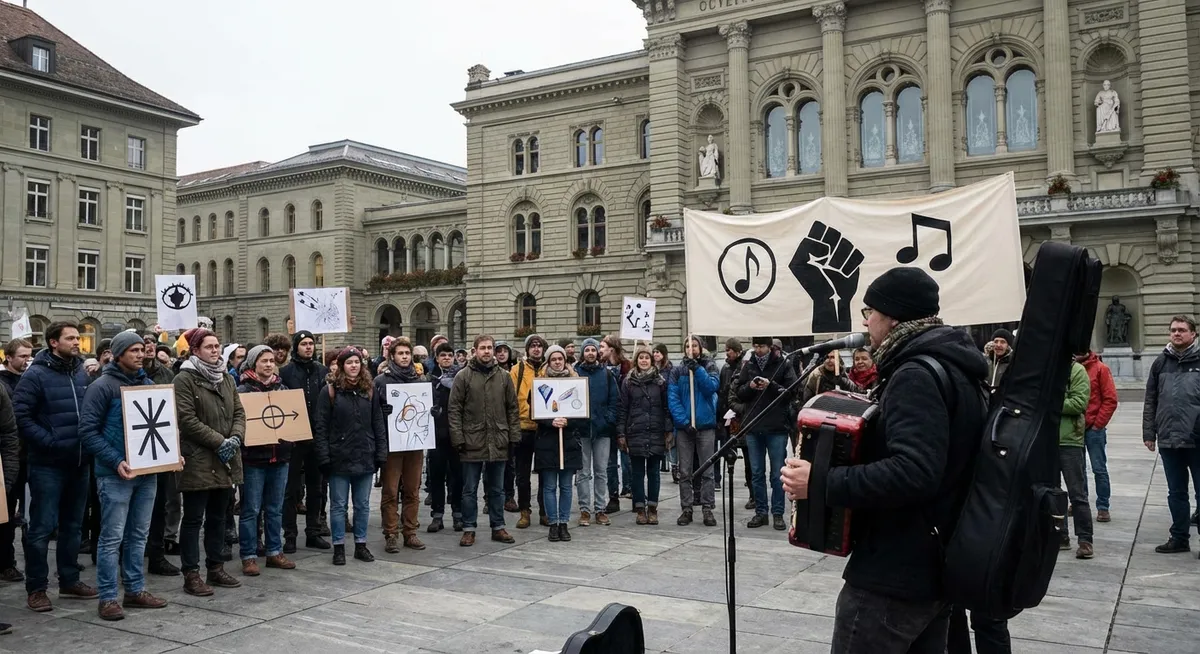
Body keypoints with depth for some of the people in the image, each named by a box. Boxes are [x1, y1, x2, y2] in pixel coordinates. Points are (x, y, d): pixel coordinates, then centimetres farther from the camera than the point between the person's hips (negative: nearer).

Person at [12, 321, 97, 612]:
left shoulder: (82, 373, 10)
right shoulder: (36, 375, -8)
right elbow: (21, 416, -14)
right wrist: (49, 441, -18)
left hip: (79, 462, 6)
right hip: (48, 464, -6)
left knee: (73, 525, 14)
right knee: (42, 527, -1)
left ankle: (69, 581, 25)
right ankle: (36, 589, 10)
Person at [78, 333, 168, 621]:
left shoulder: (148, 384, 11)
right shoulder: (102, 386, -7)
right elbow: (87, 431, -12)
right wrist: (116, 461, -21)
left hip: (148, 471, 6)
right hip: (116, 474, -6)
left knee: (138, 535, 13)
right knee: (112, 537, -1)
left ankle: (135, 590, 22)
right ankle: (108, 598, 7)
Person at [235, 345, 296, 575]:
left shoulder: (281, 388, 12)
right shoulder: (244, 390, -5)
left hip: (280, 456, 5)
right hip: (254, 457, -5)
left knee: (275, 509, 13)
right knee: (251, 509, 2)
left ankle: (274, 552, 22)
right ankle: (248, 556, 10)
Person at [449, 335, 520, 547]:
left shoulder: (504, 377, 7)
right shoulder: (463, 376, -2)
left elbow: (512, 409, 10)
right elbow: (455, 410, -4)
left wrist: (514, 436, 3)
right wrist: (458, 438, -11)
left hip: (498, 443, 3)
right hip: (472, 442, -3)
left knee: (497, 489, 13)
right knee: (470, 490, 6)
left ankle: (498, 527, 22)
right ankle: (468, 529, 16)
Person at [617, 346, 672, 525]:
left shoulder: (660, 381, 6)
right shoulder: (628, 382, 5)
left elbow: (667, 407, 6)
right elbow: (622, 409, 4)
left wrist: (668, 431, -1)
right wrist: (621, 433, -2)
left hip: (656, 433, 0)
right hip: (635, 433, 0)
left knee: (653, 471, 5)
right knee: (637, 472, 3)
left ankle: (652, 508, 12)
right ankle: (640, 509, 10)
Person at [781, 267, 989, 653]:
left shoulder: (916, 375, -20)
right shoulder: (952, 368, 11)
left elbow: (912, 474, -33)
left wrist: (822, 482, -28)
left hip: (893, 577, -10)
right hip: (938, 566, 10)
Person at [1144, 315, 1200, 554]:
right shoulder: (1161, 363, 10)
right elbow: (1150, 401, 11)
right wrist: (1148, 433, 6)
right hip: (1168, 440, 4)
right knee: (1176, 493, 13)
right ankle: (1179, 537, 23)